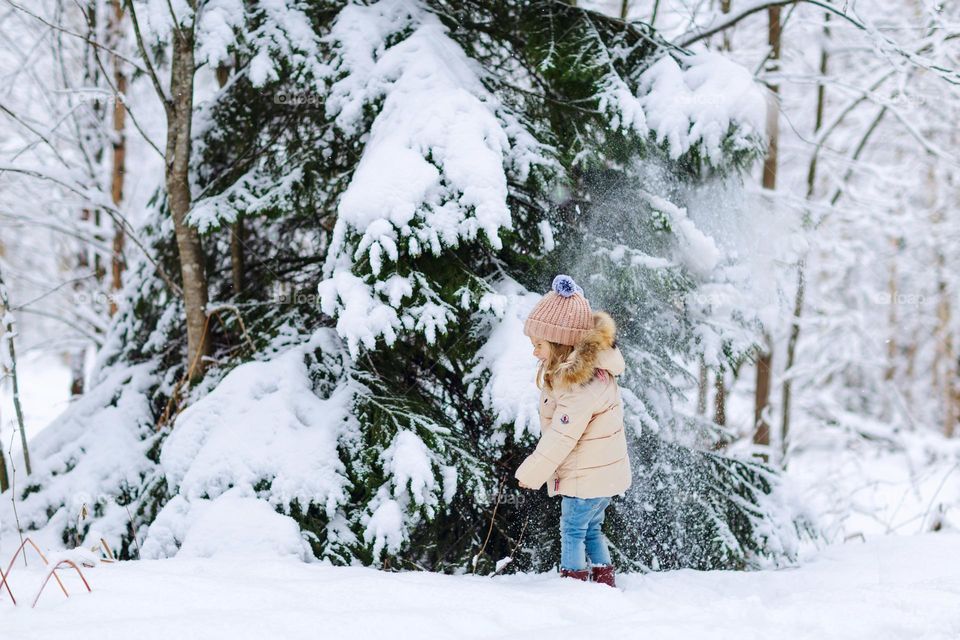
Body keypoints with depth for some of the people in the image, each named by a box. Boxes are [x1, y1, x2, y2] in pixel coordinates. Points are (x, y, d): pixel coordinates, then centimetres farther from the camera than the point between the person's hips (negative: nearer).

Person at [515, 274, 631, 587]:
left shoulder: (582, 386, -29)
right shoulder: (593, 368, 3)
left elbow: (560, 437, -24)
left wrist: (531, 473, -13)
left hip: (586, 478, -9)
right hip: (607, 472, 9)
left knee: (572, 531, 4)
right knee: (591, 529, 21)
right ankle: (605, 583, 28)